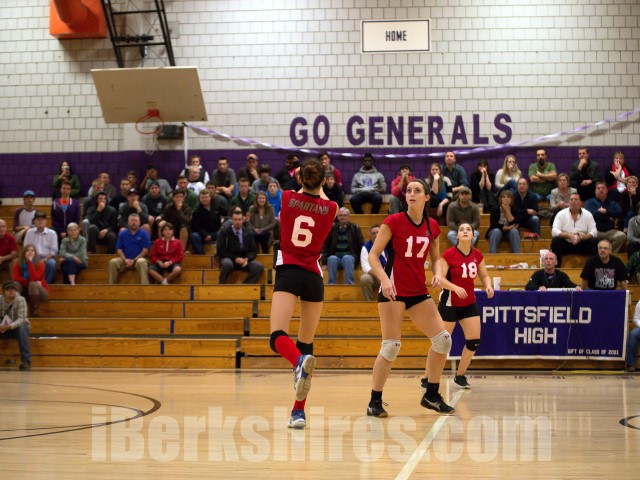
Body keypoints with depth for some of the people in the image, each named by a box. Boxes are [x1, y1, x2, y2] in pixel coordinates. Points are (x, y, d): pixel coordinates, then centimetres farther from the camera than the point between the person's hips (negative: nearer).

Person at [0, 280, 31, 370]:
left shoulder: (20, 300, -19)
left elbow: (21, 319, -26)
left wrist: (10, 326, -43)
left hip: (17, 326, -3)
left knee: (22, 329, -37)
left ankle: (26, 361, -39)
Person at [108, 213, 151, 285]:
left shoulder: (144, 234, 3)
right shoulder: (122, 234, 12)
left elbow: (145, 250, -3)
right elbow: (119, 249, 9)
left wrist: (134, 260, -13)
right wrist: (125, 260, -11)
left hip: (139, 258, -3)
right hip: (125, 259, 3)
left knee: (141, 262, -38)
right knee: (112, 262, -25)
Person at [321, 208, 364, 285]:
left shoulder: (355, 228, 6)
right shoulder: (332, 229, 9)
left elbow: (362, 246, 5)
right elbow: (325, 246, 9)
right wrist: (324, 263, 0)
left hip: (350, 257, -1)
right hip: (336, 256, 1)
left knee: (346, 258, -36)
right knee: (332, 258, -34)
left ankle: (349, 284, -41)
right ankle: (331, 284, -36)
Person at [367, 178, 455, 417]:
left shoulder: (432, 226, 6)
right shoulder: (393, 221, -8)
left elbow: (436, 258, 17)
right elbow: (373, 255, -9)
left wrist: (438, 274, -4)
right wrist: (384, 279, -24)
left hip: (419, 291, 6)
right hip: (394, 290, -6)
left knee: (443, 339, 0)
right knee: (391, 346, -10)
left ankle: (432, 395, 14)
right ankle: (374, 402, 2)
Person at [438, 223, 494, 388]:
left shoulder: (477, 255, 0)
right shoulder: (449, 254, -15)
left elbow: (484, 276, 11)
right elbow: (440, 278, -18)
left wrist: (488, 286, -10)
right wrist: (455, 288, -33)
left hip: (469, 304, 5)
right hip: (449, 304, -5)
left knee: (474, 341, -1)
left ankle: (460, 375, 15)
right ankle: (427, 378, 8)